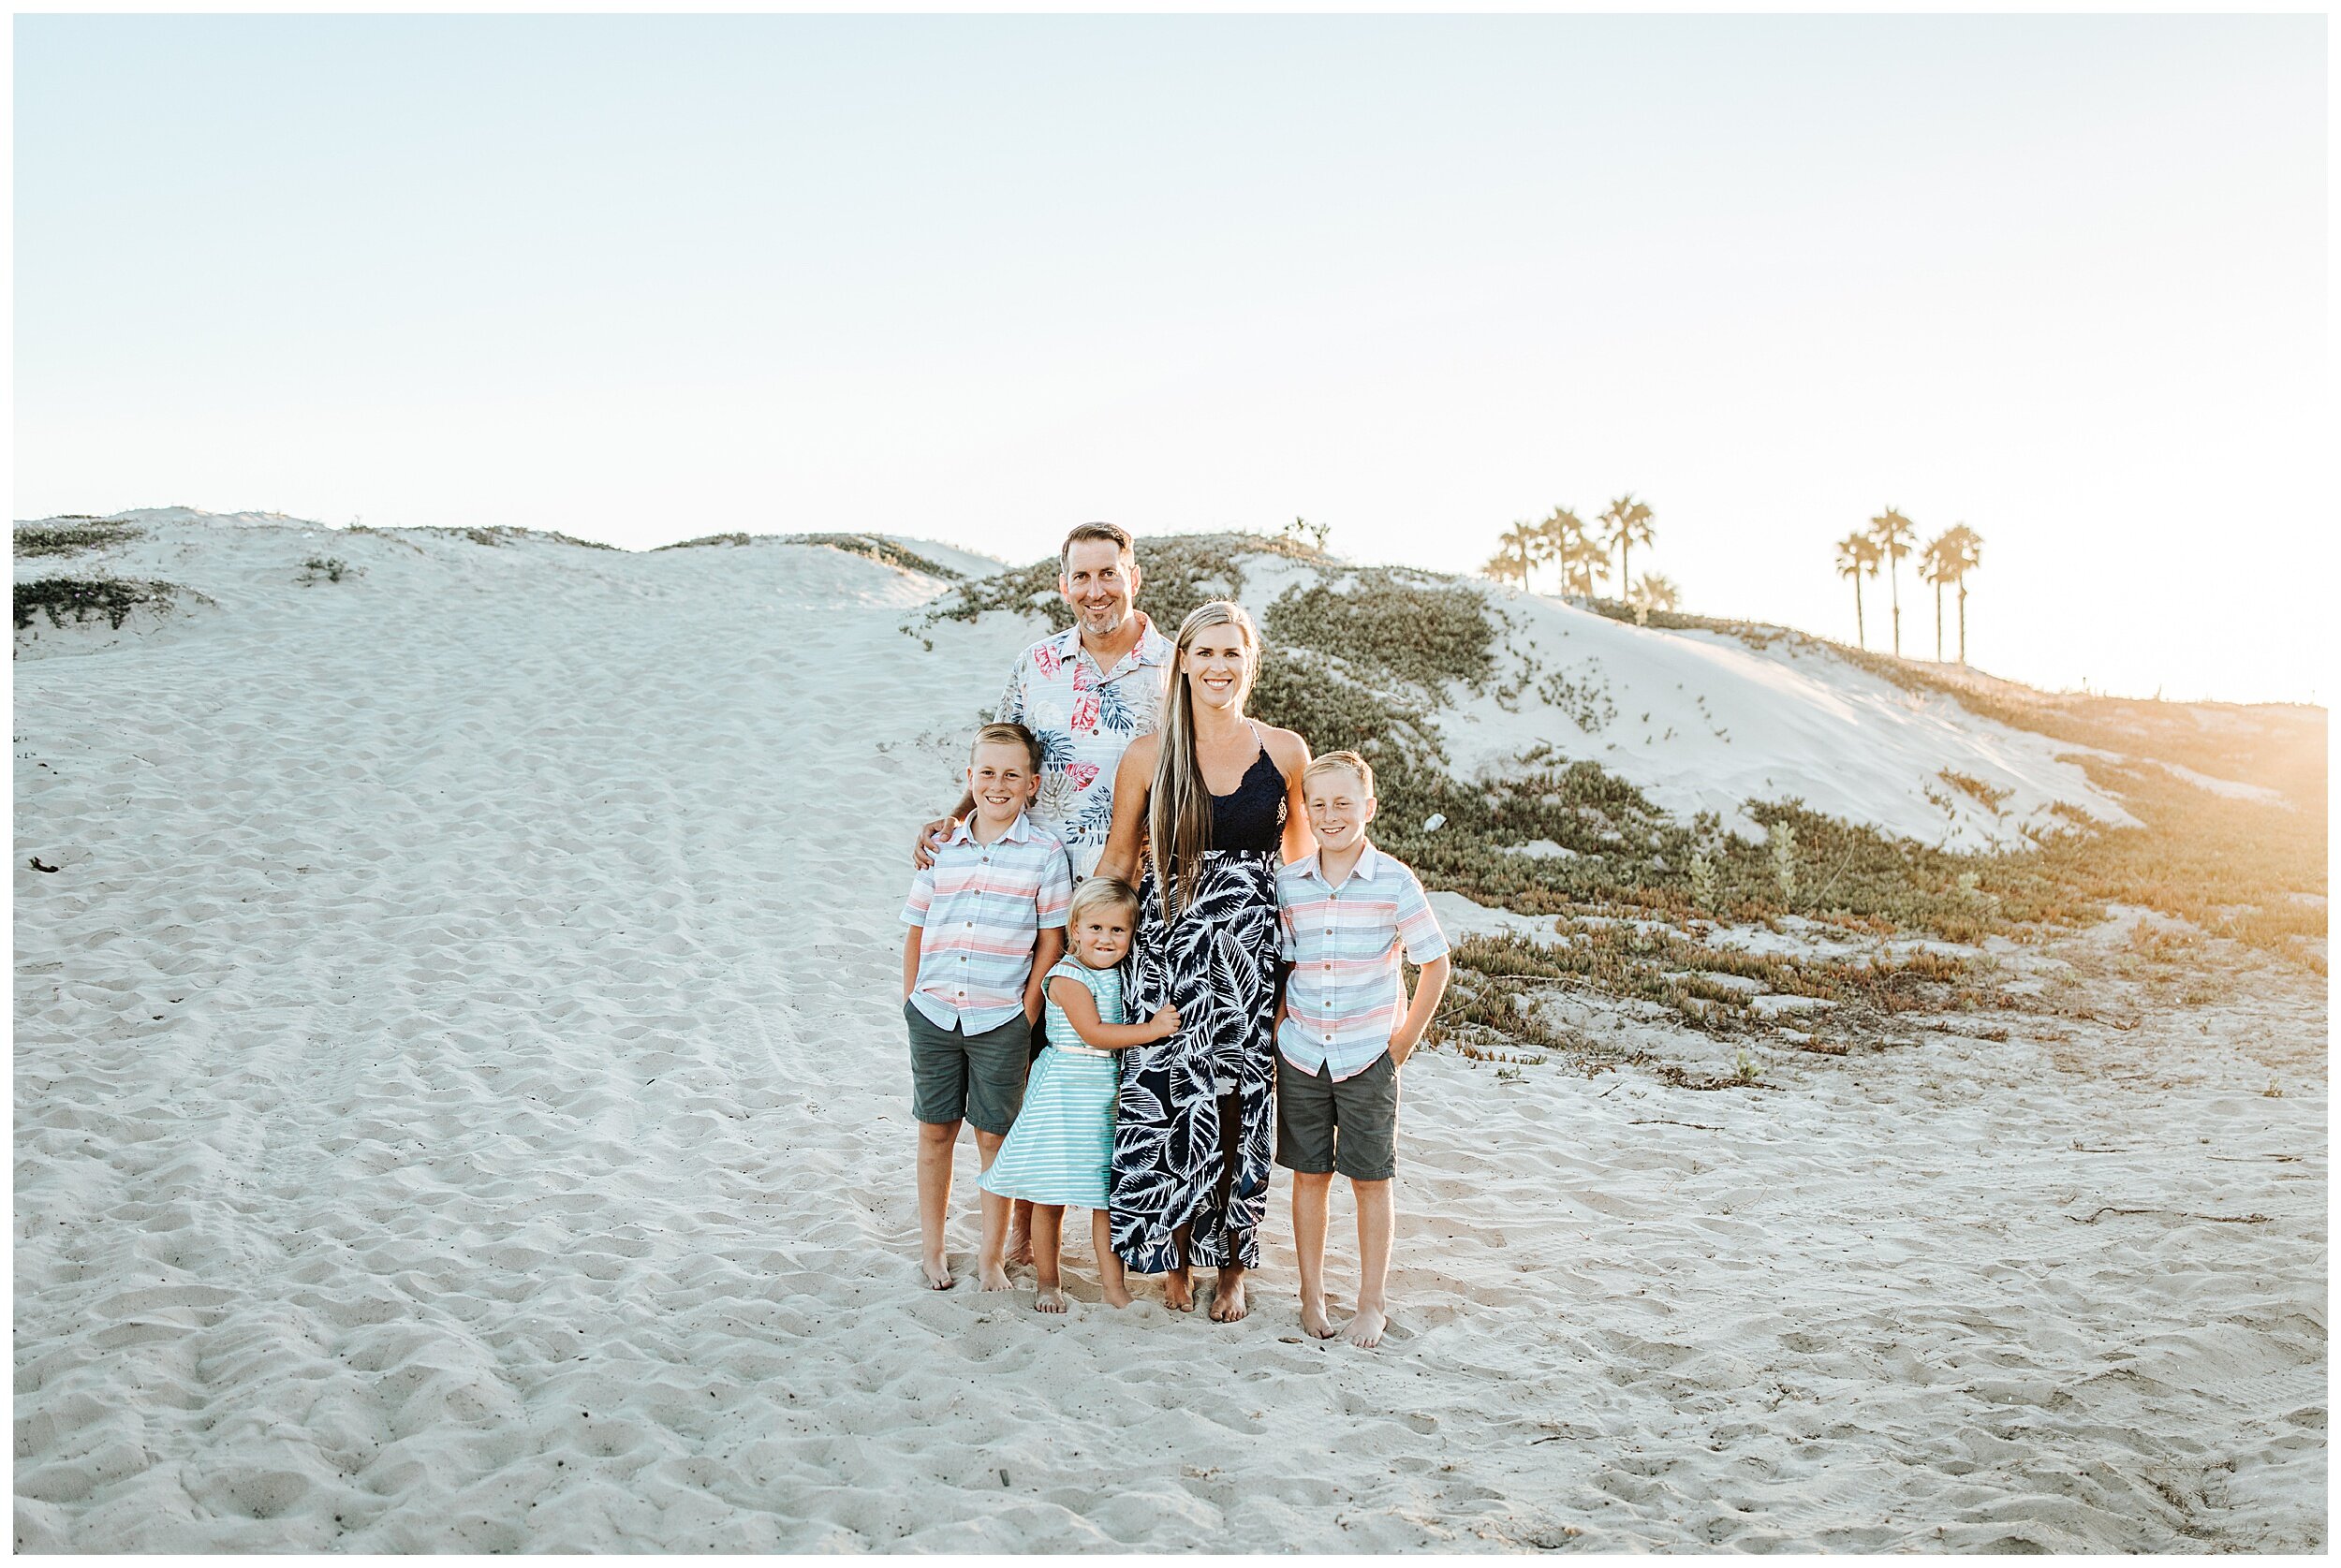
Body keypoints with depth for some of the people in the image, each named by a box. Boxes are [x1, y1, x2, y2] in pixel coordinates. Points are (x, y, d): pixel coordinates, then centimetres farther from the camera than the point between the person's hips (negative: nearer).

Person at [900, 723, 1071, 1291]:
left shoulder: (1045, 852, -4)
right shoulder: (941, 849, 4)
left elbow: (1052, 940, -2)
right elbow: (916, 930, 11)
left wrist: (1028, 1011, -5)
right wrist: (912, 1000, 7)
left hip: (1001, 1020, -2)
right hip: (933, 1015, 3)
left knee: (995, 1136, 6)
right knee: (935, 1131, 12)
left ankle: (991, 1254, 20)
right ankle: (931, 1247, 27)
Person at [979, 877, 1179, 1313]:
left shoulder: (1122, 975, 8)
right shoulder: (1068, 977, -13)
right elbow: (1093, 1032, -21)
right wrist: (1152, 1030, -22)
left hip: (1109, 1094, 5)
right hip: (1065, 1092, -5)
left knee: (1108, 1195, 8)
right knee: (1050, 1197, 3)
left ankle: (1114, 1285, 18)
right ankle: (1048, 1283, 19)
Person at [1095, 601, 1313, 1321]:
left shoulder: (1285, 752, -1)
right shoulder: (1148, 755, -2)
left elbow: (1303, 858, 8)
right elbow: (1117, 856, 8)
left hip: (1253, 948, 0)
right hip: (1169, 948, 0)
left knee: (1240, 1106, 5)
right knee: (1169, 1101, 2)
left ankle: (1232, 1266, 21)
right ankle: (1174, 1255, 22)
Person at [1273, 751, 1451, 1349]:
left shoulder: (1393, 881, -9)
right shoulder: (1288, 884, -1)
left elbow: (1436, 963, -2)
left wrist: (1404, 1041, -3)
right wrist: (1282, 1029, 2)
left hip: (1368, 1056, -2)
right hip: (1301, 1054, 2)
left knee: (1370, 1180, 6)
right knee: (1309, 1174, 10)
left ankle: (1372, 1304, 19)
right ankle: (1312, 1295, 24)